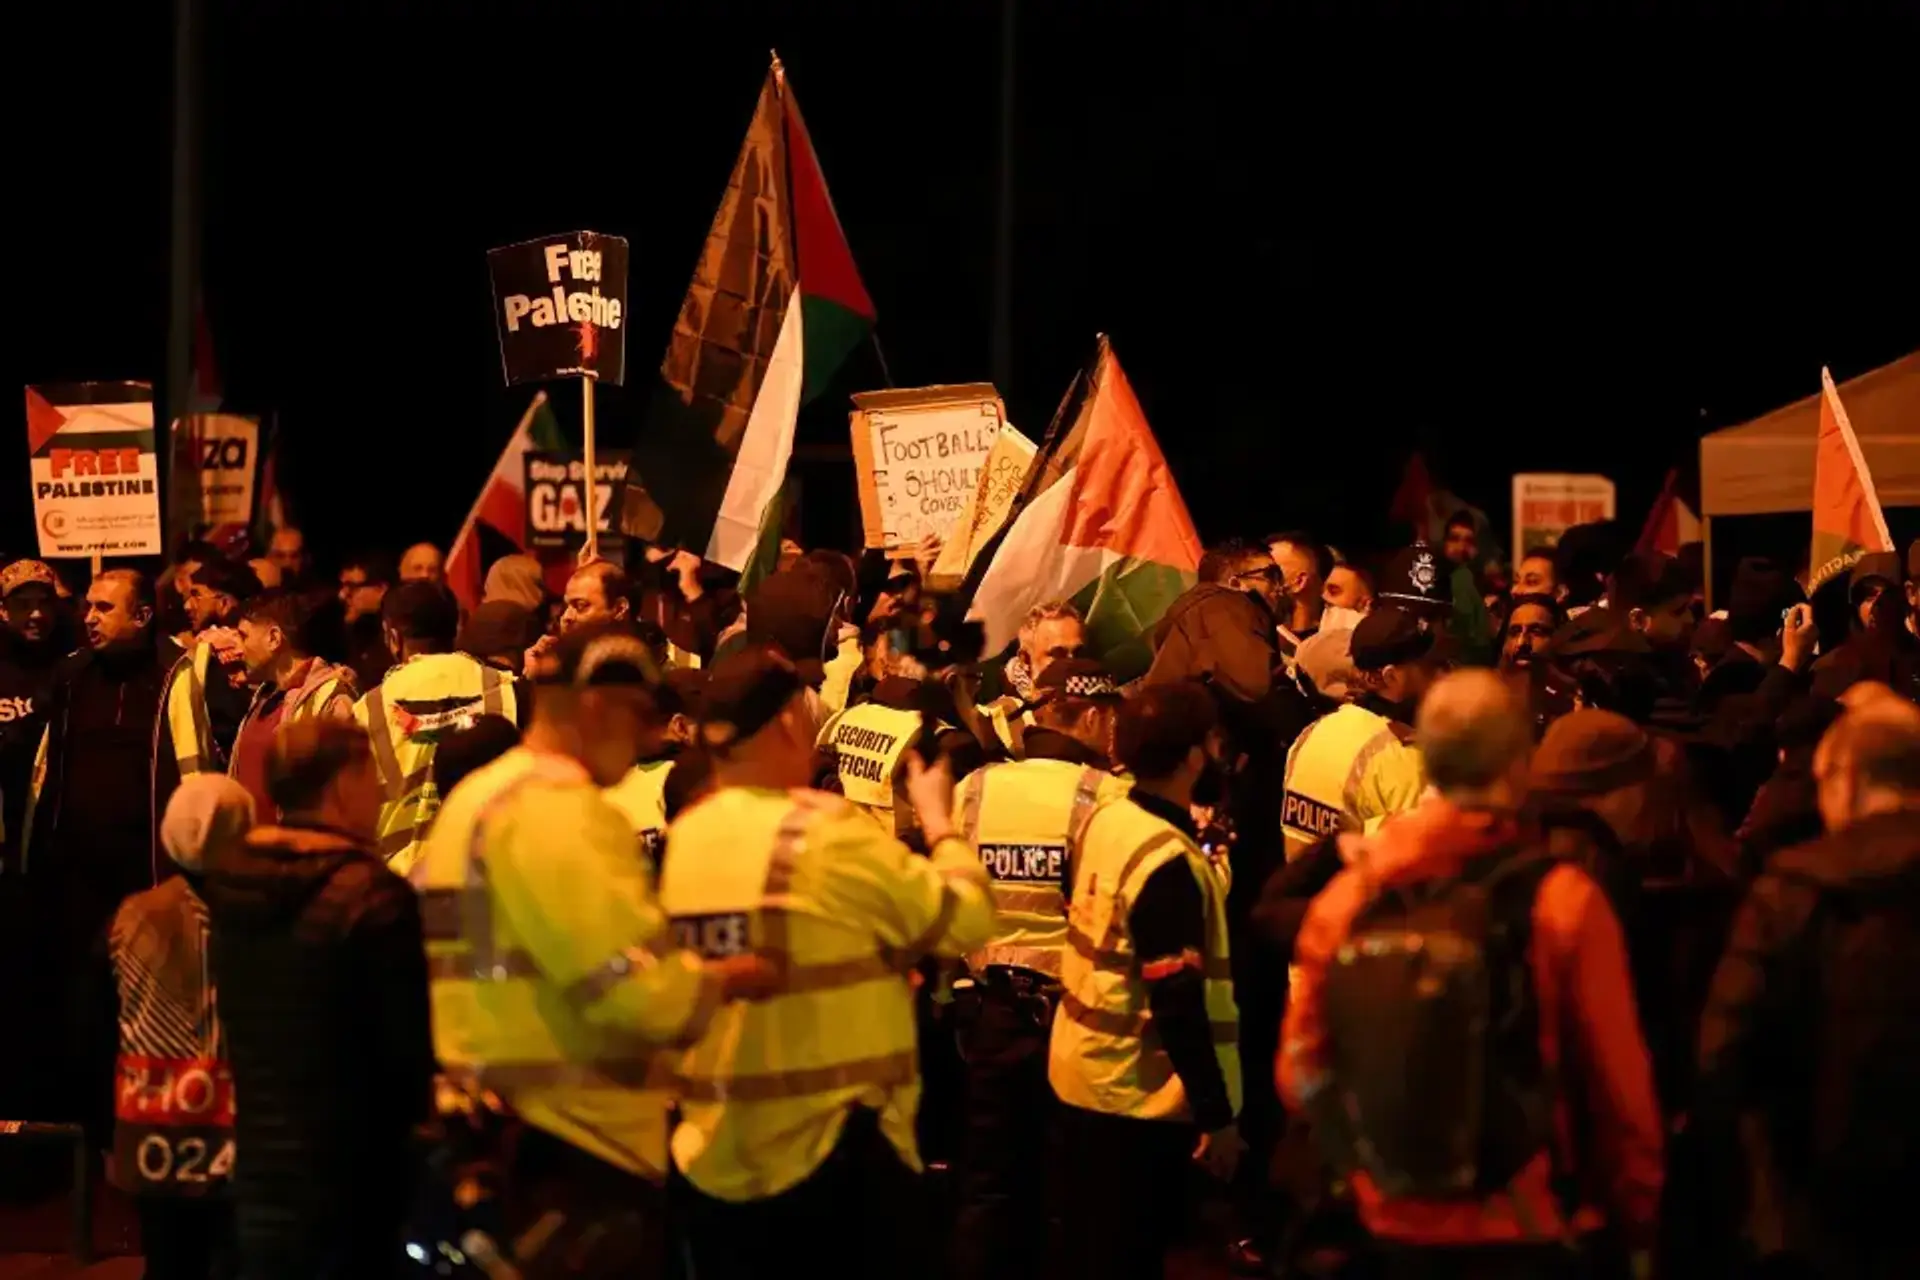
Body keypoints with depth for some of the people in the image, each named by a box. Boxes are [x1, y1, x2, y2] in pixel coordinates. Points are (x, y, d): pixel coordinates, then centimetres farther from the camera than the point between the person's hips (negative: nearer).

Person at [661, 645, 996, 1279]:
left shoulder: (681, 840, 3)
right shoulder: (827, 832, -14)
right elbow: (966, 919, -6)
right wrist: (939, 822, 11)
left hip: (712, 1155, 6)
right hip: (832, 1150, -6)